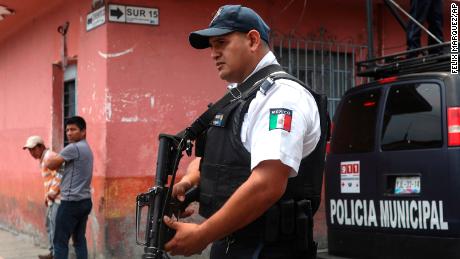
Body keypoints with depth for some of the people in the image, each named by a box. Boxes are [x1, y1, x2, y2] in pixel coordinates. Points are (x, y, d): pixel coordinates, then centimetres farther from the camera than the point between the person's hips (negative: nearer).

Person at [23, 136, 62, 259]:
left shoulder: (49, 156, -14)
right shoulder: (43, 158, 18)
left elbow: (59, 175, -25)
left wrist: (52, 193, -19)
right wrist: (47, 195, 18)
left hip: (58, 198, -11)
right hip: (52, 199, 11)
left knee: (55, 227, -9)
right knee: (49, 225, 18)